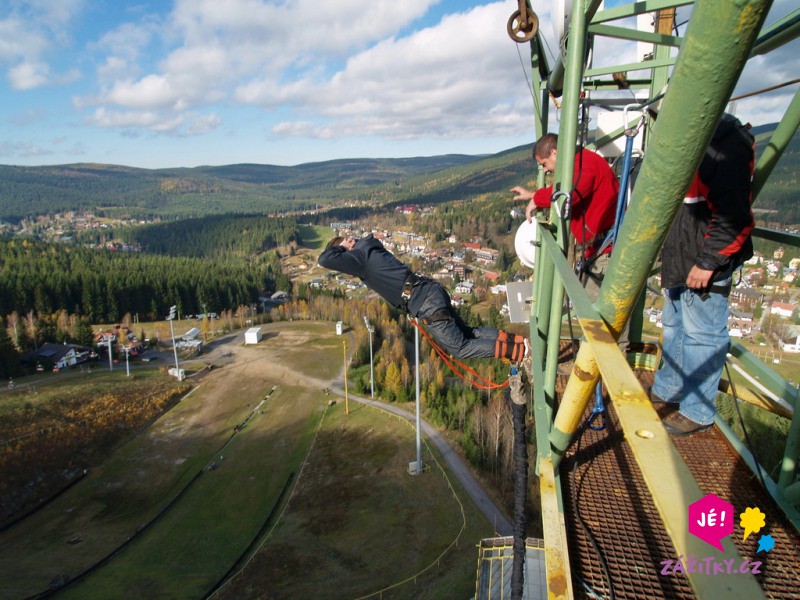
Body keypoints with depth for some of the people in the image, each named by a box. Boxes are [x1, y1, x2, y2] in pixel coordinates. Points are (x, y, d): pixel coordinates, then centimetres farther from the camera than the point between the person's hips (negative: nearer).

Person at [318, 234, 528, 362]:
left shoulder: (360, 257, -7)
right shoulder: (369, 248, 19)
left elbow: (325, 260, -16)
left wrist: (340, 246, 3)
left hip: (425, 304, -9)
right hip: (432, 291, 9)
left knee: (459, 347, -2)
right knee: (465, 332, 21)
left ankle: (517, 349, -6)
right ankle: (510, 338, 13)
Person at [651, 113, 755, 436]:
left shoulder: (726, 143, -17)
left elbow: (733, 215, -23)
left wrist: (708, 261, -22)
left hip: (706, 264, -10)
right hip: (678, 259, 10)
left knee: (702, 333, -1)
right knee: (674, 326, 19)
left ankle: (698, 411, 12)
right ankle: (667, 389, 35)